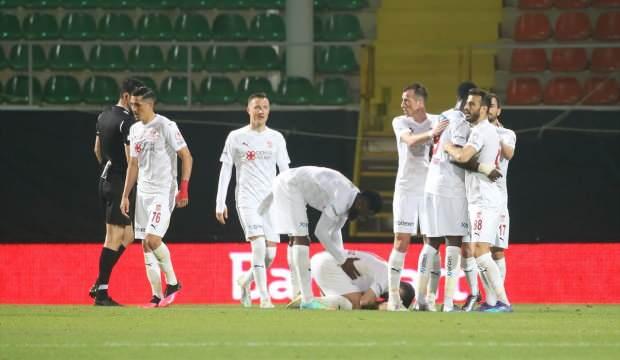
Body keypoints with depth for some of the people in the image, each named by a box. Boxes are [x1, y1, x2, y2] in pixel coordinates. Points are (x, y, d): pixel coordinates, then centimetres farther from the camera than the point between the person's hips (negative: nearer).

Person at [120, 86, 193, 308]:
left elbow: (186, 157, -9)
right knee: (146, 245, 4)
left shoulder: (166, 127, -10)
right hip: (143, 193, 8)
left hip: (163, 192, -8)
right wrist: (125, 196, 16)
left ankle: (172, 283, 0)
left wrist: (184, 189, -15)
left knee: (152, 239, -19)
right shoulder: (135, 130, 13)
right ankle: (157, 297, 8)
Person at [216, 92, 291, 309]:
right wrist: (220, 203, -2)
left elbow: (285, 171, 12)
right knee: (259, 245, -20)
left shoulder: (276, 138, 10)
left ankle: (245, 281, 28)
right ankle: (264, 297, -17)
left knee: (270, 254, -1)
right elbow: (226, 170, 4)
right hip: (247, 199, -3)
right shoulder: (236, 137, 3)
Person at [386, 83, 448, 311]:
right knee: (401, 242, -5)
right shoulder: (400, 122, -1)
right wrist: (431, 133, -40)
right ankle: (393, 297, -2)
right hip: (406, 188, -2)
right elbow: (411, 140, -21)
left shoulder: (437, 122, 5)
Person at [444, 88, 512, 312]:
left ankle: (502, 302, -18)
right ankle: (491, 301, 11)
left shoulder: (481, 131, -13)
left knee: (480, 251, -15)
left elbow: (463, 156, -26)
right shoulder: (490, 131, 19)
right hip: (479, 200, 11)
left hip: (484, 200, -11)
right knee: (478, 252, 11)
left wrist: (449, 147, -6)